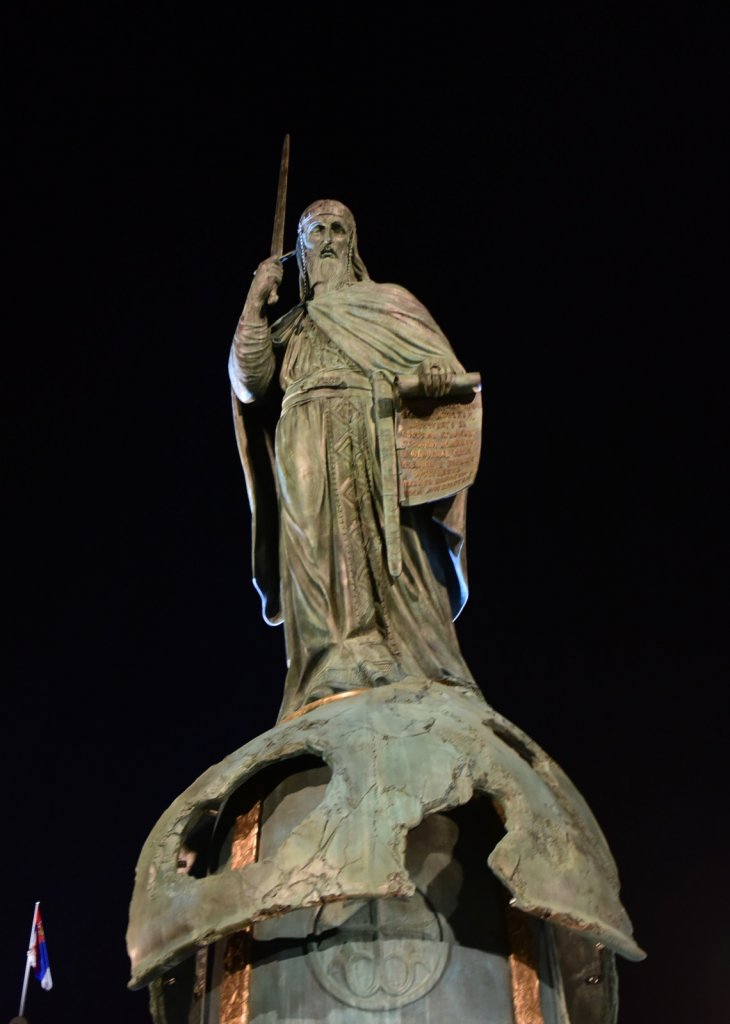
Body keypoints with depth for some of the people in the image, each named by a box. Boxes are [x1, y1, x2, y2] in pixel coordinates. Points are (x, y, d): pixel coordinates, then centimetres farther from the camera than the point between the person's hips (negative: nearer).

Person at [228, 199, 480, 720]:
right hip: (310, 468, 2)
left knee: (386, 560, -18)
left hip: (379, 453, -2)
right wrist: (256, 303, 10)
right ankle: (337, 689, -22)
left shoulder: (389, 301, 23)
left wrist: (436, 373, -17)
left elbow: (445, 363, 8)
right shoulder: (288, 328, 29)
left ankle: (411, 683, -25)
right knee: (322, 569, -13)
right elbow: (250, 384, 11)